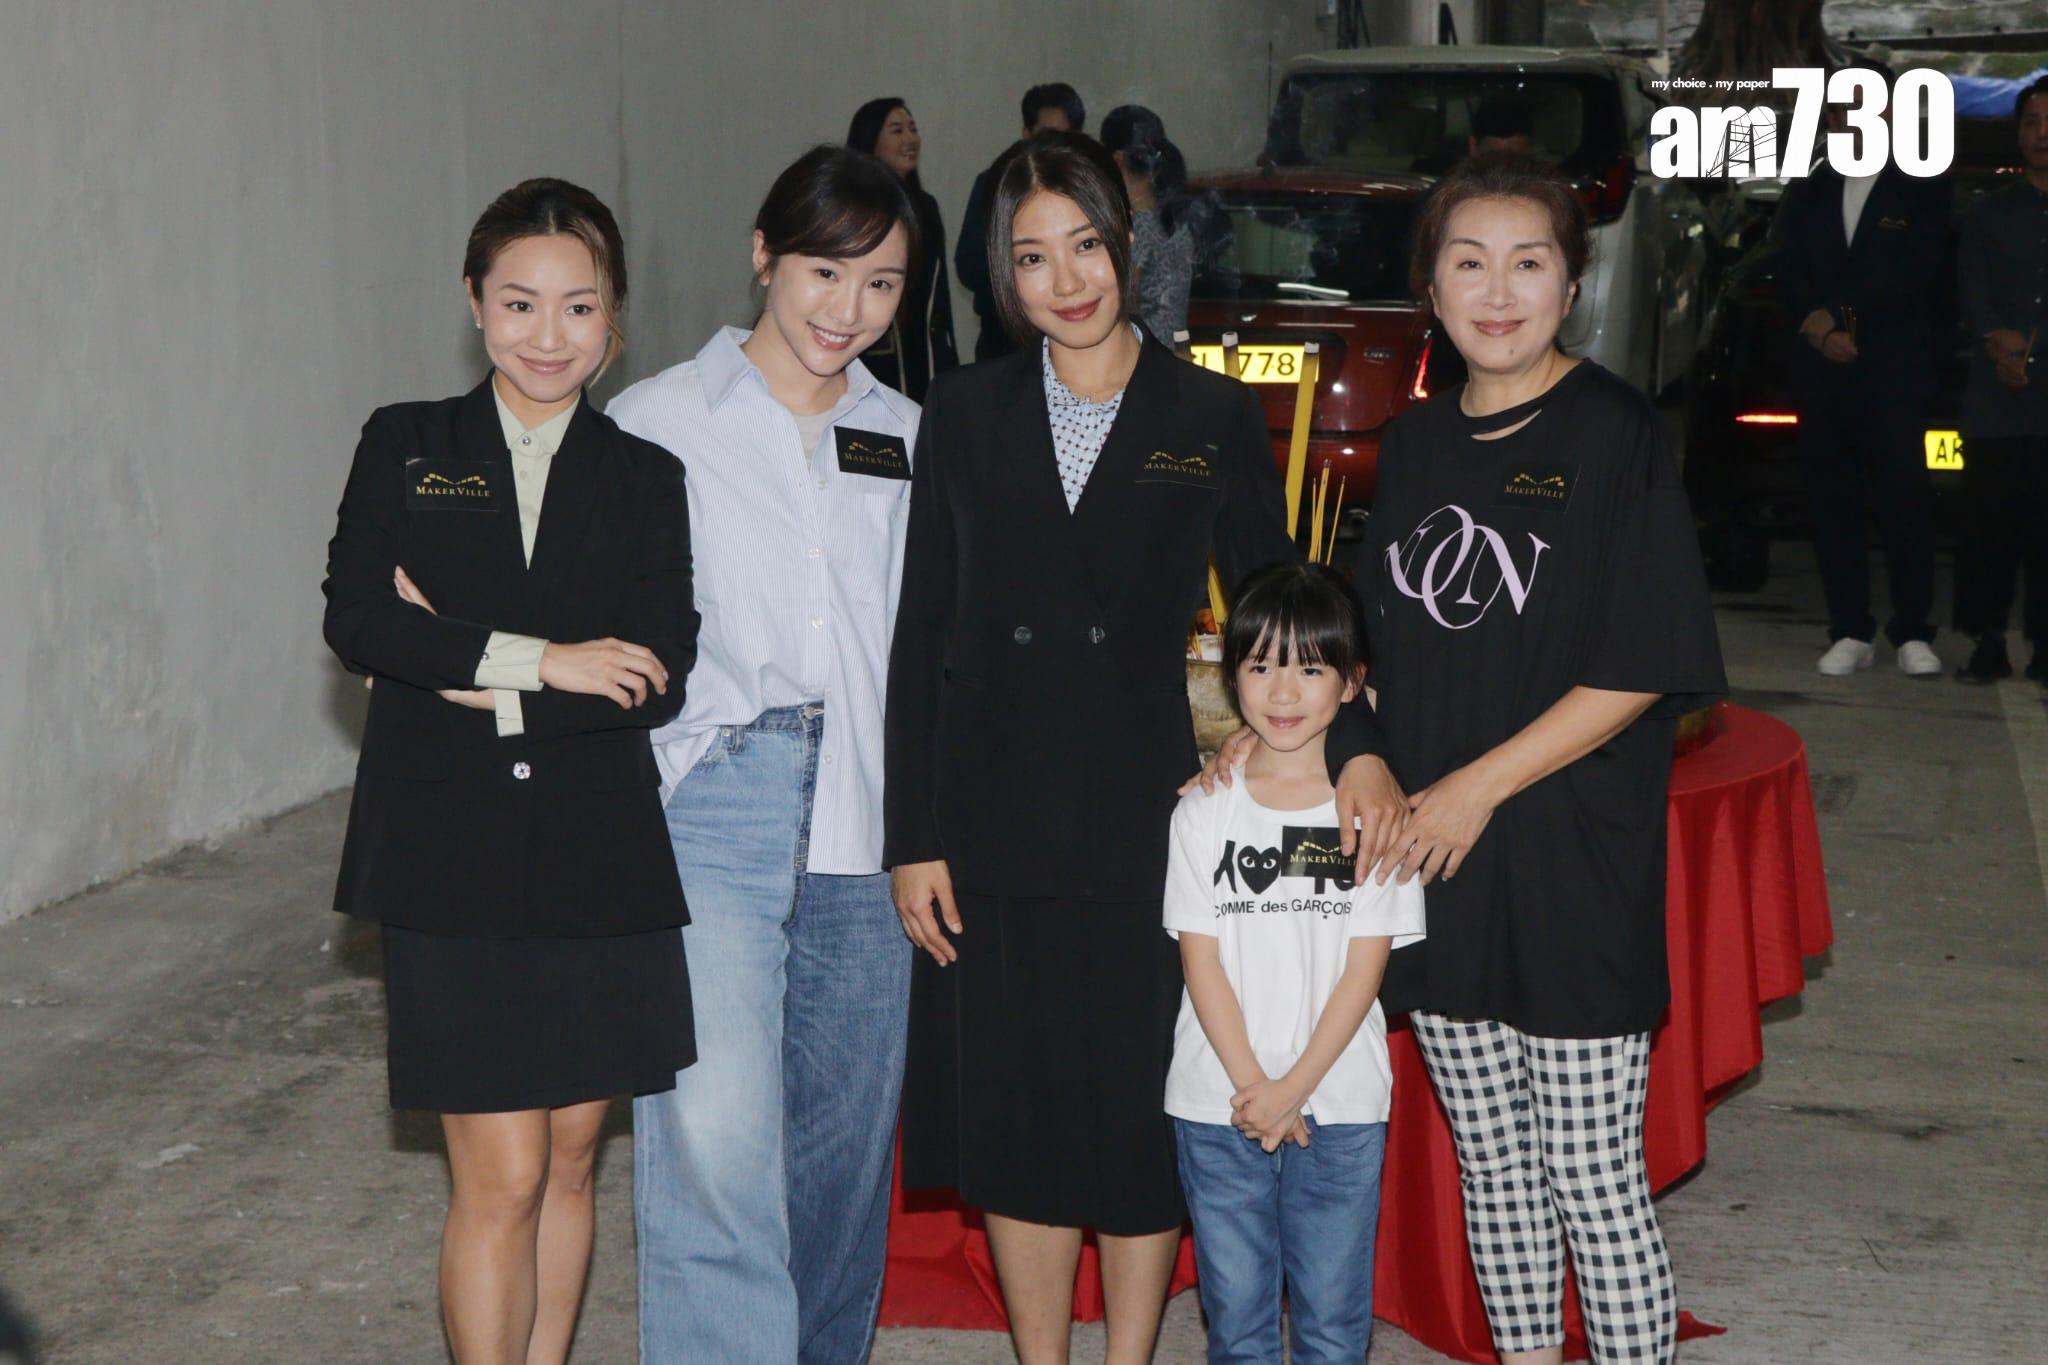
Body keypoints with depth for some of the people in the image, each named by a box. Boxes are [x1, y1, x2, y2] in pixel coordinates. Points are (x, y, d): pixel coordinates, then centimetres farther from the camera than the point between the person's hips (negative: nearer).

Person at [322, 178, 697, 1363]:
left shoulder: (646, 475, 6)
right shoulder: (406, 447, 5)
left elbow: (658, 673, -7)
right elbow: (355, 620, -10)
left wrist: (475, 673, -12)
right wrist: (540, 660, -15)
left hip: (600, 863, 2)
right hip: (451, 862, -2)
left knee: (570, 1160, 12)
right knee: (501, 1177, -3)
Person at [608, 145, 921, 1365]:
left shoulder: (908, 440, 13)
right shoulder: (657, 422, 1)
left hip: (864, 811, 4)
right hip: (712, 802, -4)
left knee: (843, 1128, 11)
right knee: (716, 1137, -13)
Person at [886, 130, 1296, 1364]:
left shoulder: (1212, 417, 1)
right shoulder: (967, 413, 5)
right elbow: (921, 637, 3)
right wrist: (914, 839, -1)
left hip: (1150, 826, -1)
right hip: (997, 827, 1)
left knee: (1144, 1116, 6)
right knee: (1015, 1121, 8)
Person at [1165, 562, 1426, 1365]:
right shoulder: (1204, 811, 2)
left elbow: (1366, 966, -4)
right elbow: (1200, 960, -1)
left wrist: (1294, 1087, -11)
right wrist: (1251, 1085, -10)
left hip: (1340, 1105, -1)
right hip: (1217, 1106, 1)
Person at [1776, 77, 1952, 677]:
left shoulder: (1922, 188, 6)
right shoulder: (1807, 194, 16)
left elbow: (1914, 272, -5)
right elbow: (1790, 276, 8)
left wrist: (1840, 313, -10)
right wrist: (1820, 328, -10)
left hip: (1894, 373, -3)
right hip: (1821, 373, 3)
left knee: (1905, 503, -6)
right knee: (1832, 504, 3)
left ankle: (1913, 633, 1)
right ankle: (1851, 632, 8)